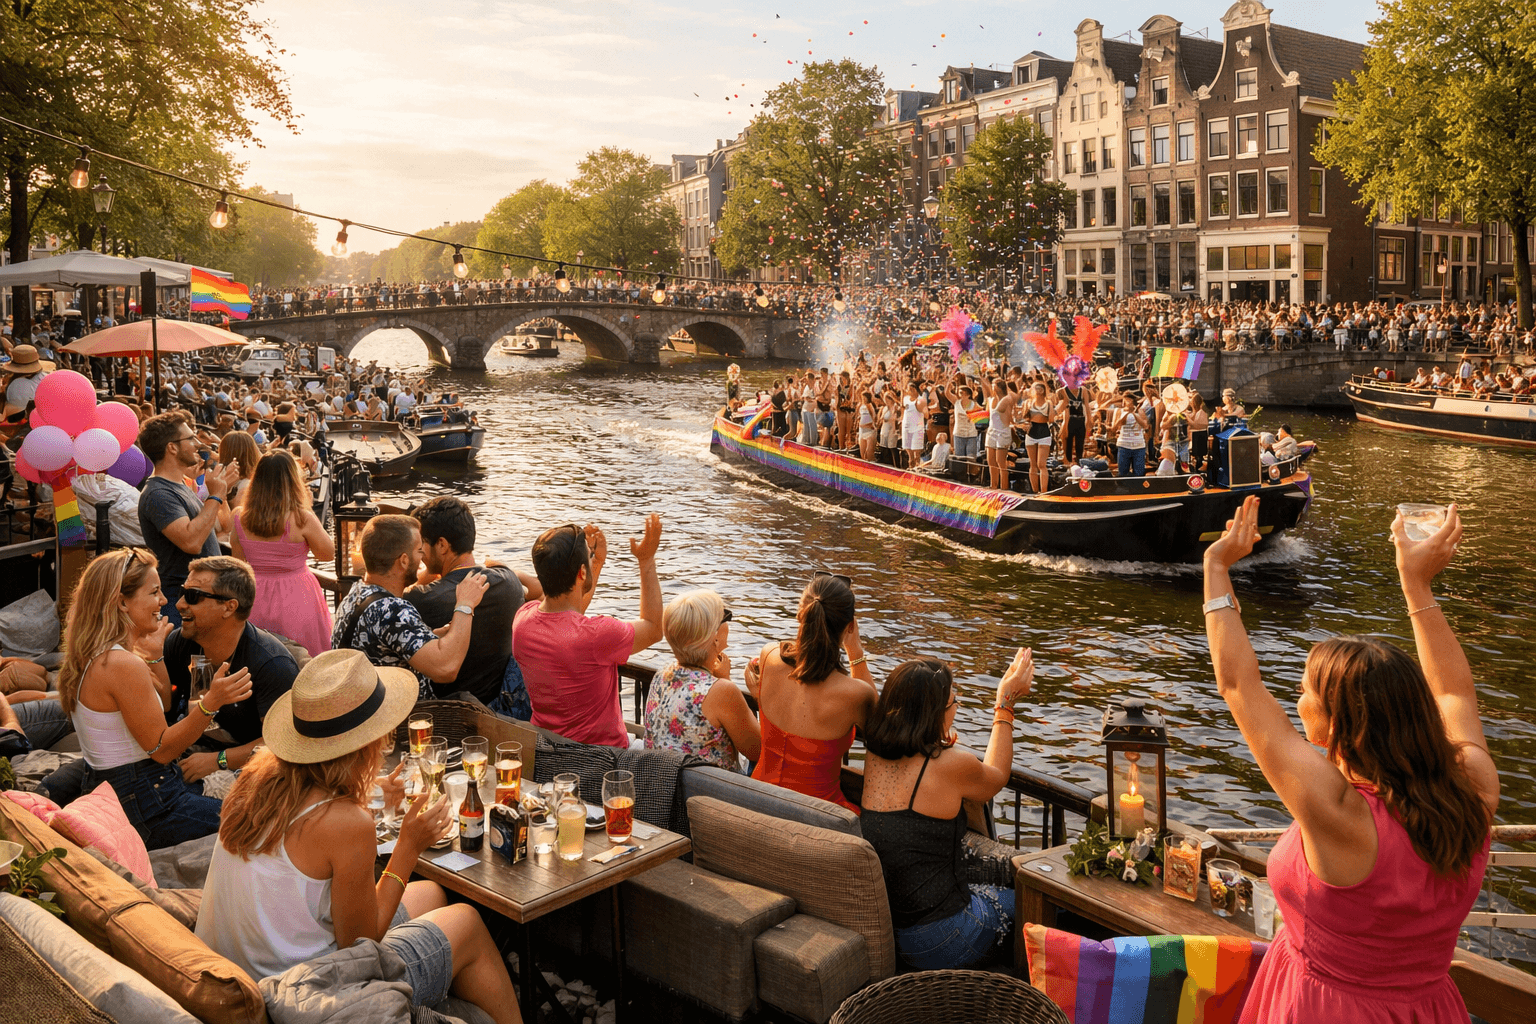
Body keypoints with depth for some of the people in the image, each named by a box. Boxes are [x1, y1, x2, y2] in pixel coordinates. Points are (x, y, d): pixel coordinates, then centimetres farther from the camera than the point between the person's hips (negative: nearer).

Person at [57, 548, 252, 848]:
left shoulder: (89, 655, 7)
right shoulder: (123, 665, -24)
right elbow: (161, 749, -20)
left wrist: (149, 655, 22)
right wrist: (211, 702, -30)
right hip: (142, 807, -10)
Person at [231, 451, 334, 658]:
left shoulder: (240, 517, -3)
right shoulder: (302, 520, -16)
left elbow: (239, 562, 7)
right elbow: (328, 554, -1)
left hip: (255, 602, 4)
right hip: (296, 602, -4)